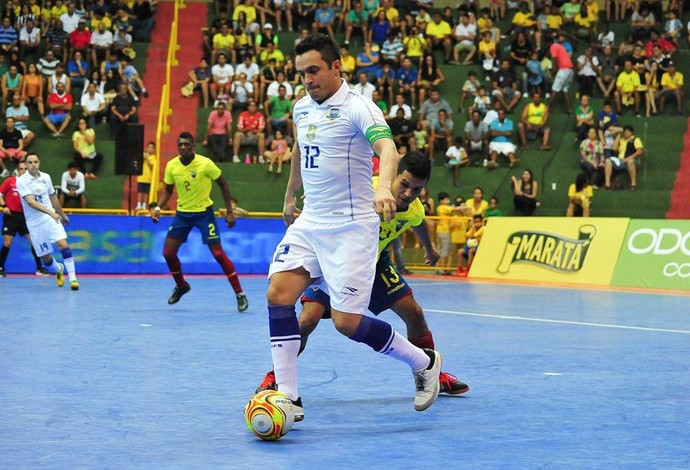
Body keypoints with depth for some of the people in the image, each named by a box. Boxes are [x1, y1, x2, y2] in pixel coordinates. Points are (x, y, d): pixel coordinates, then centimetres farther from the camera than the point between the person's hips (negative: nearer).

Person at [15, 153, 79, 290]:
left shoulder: (46, 177, 4)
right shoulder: (22, 181, -11)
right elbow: (30, 202, -24)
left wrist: (62, 215, 29)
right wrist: (51, 212, -35)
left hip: (51, 218, 2)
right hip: (34, 223, -2)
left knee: (63, 244, -20)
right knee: (45, 258, 4)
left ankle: (72, 278, -16)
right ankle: (58, 270, 37)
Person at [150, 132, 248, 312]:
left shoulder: (205, 164, -17)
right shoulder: (171, 166, -5)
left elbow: (223, 185, -5)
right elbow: (168, 190, 11)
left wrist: (229, 212, -7)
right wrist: (157, 207, -6)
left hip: (204, 212, -4)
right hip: (182, 213, 4)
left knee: (218, 253, -11)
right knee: (168, 252, 0)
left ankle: (239, 293, -2)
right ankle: (181, 286, 27)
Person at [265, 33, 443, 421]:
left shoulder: (356, 107, -14)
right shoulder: (302, 108, 10)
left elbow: (387, 148, -32)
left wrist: (384, 187, -51)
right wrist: (291, 195, 39)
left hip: (350, 227, -7)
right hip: (309, 222, 7)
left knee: (347, 320, -9)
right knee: (278, 294, -12)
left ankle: (424, 363, 15)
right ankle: (288, 397, -6)